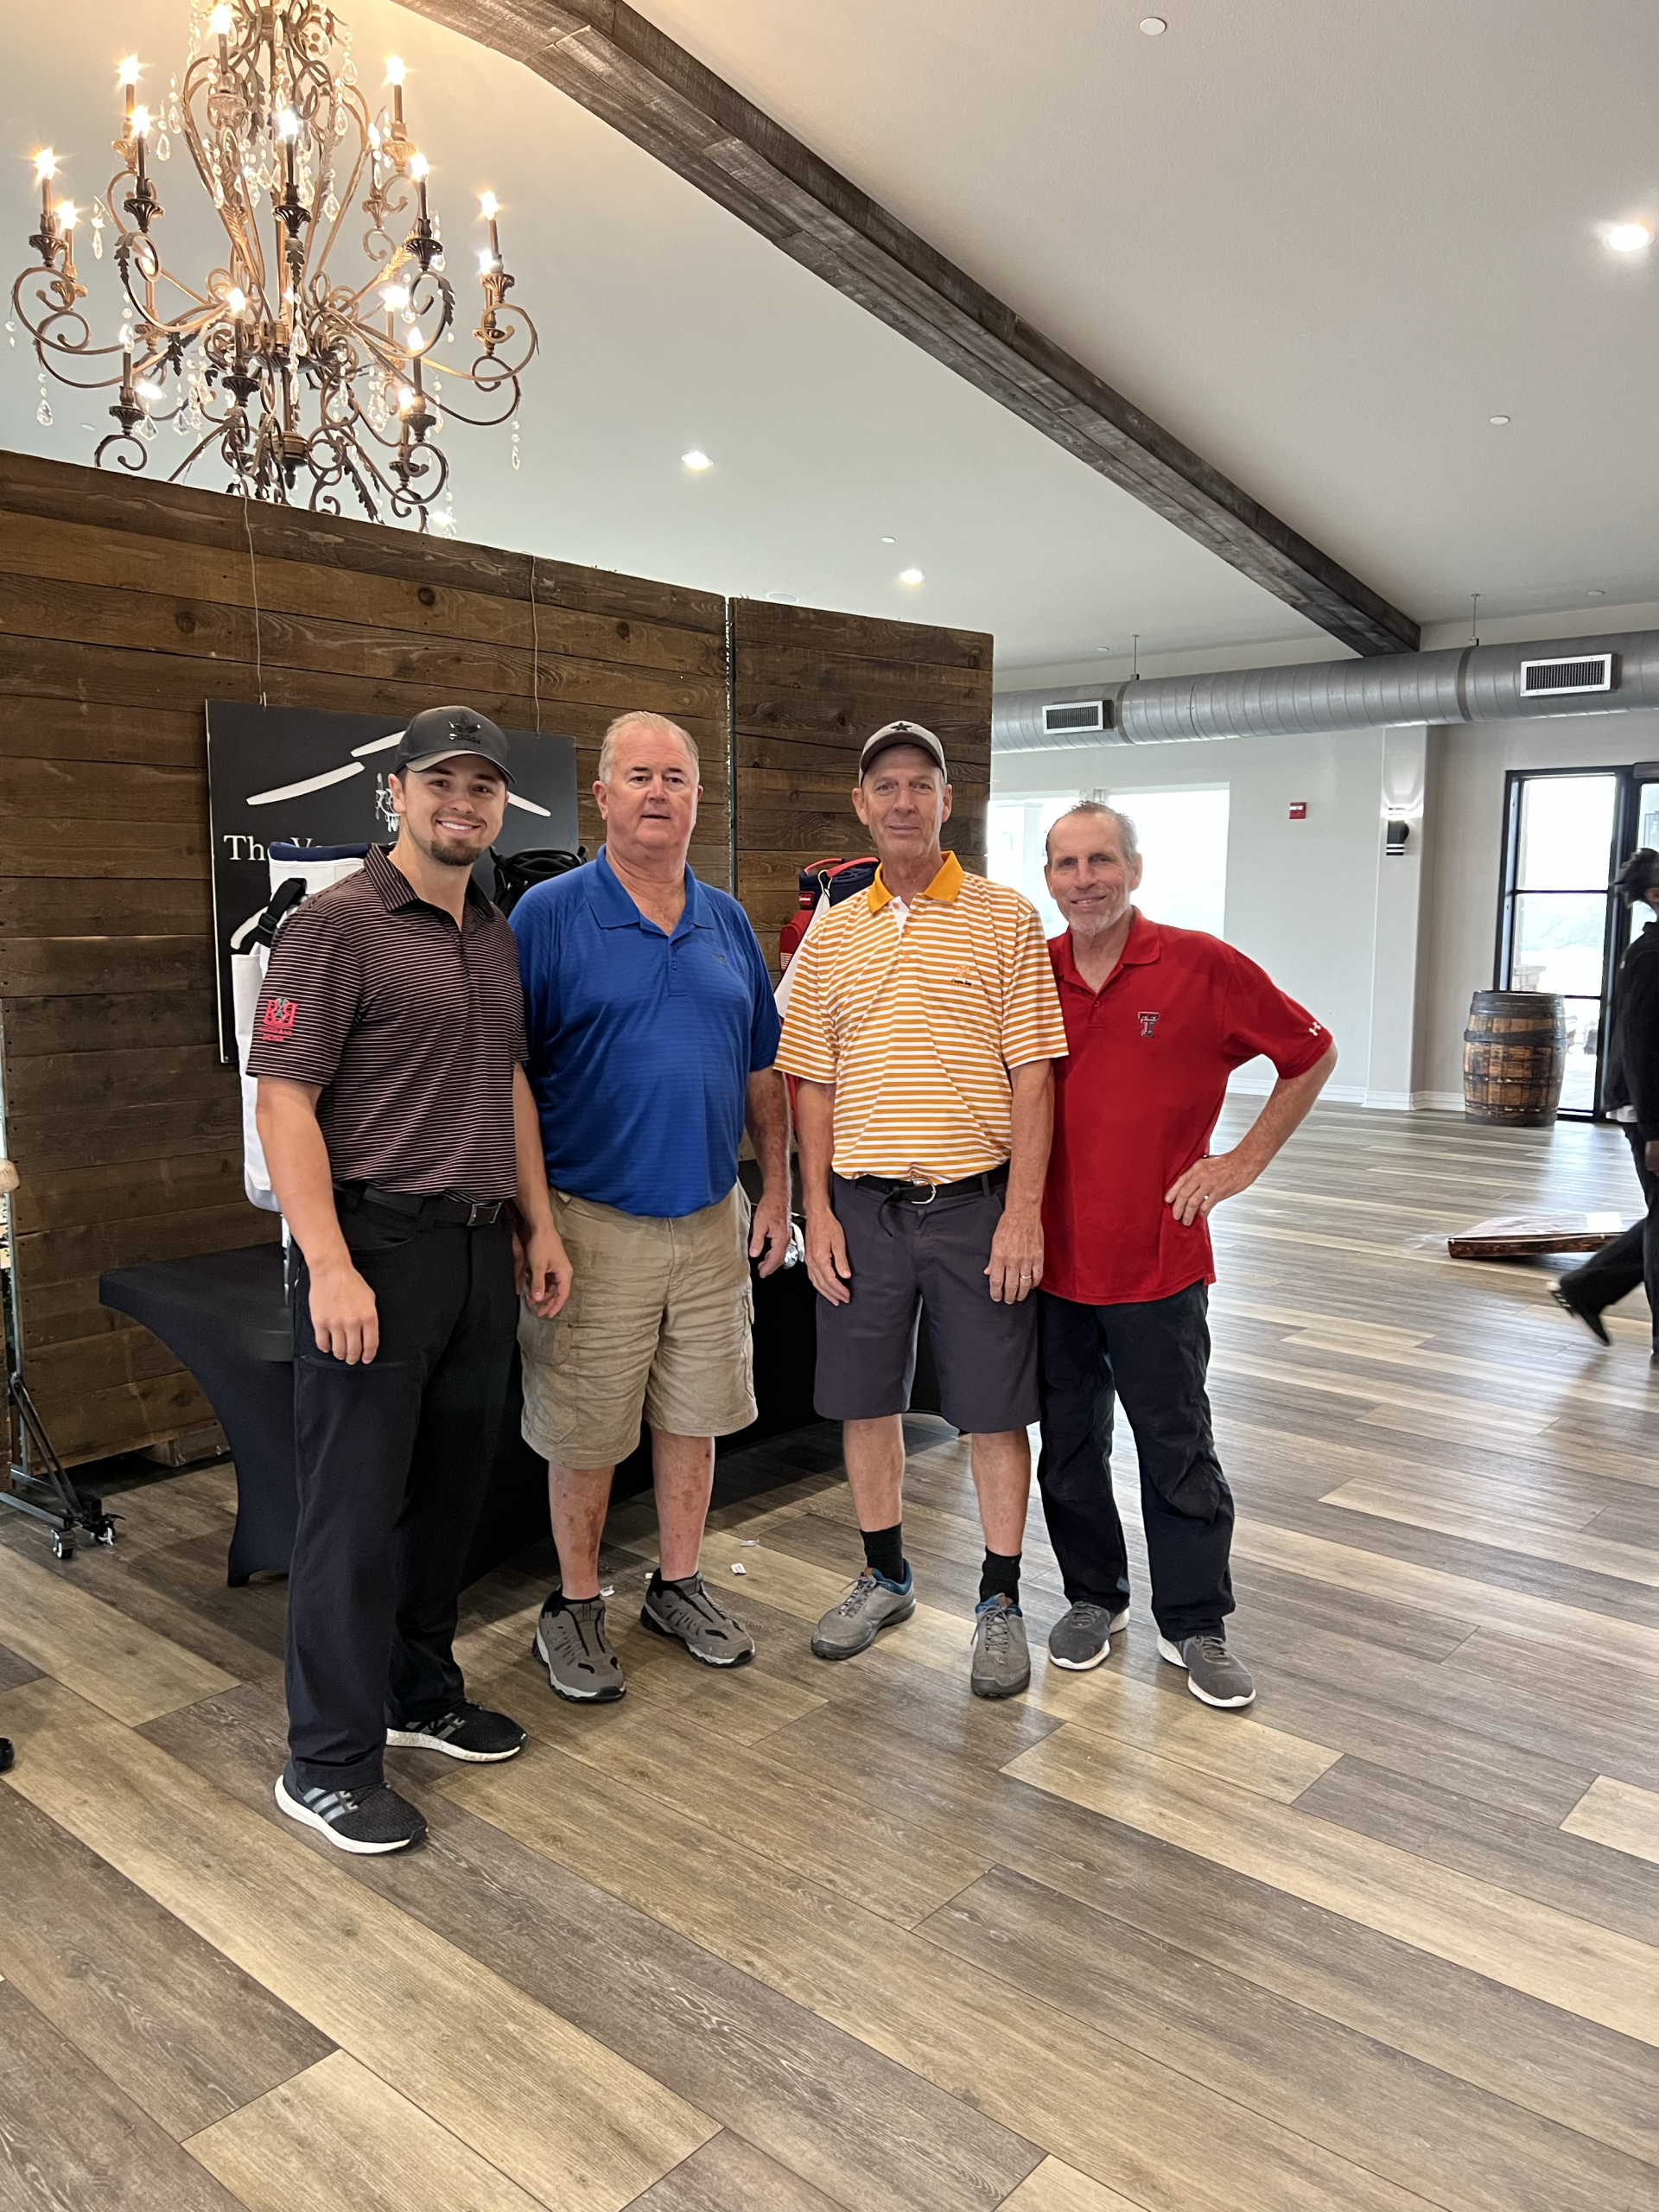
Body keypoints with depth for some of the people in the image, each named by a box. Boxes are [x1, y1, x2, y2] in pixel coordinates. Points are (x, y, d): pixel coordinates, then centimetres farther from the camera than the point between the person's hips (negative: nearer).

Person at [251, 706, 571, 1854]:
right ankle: (329, 1761, 15)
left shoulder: (497, 934, 13)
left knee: (451, 1489, 16)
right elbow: (285, 1102, -14)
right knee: (357, 1507, 1)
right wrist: (330, 1266, -21)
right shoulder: (339, 923, -10)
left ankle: (420, 1692, 33)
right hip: (378, 1245, -7)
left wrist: (539, 1225, 14)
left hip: (481, 1247, 7)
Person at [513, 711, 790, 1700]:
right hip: (593, 1224, -4)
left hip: (712, 1221, 5)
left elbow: (763, 1070, 14)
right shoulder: (548, 915, -7)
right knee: (585, 1433, 8)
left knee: (694, 1415, 15)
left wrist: (776, 1190, 10)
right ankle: (576, 1605, 27)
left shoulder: (728, 922, 8)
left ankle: (680, 1584, 34)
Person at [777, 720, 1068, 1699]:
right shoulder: (830, 935, 8)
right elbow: (813, 1083, 9)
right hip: (863, 1204, 4)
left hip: (975, 1202, -3)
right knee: (864, 1400, 12)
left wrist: (1023, 1212, -12)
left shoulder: (1006, 919, -2)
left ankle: (1002, 1601, 22)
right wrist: (818, 1210, 2)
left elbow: (1033, 1075, -5)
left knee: (994, 1409, 5)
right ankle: (886, 1576, 32)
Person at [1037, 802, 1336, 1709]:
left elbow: (1312, 1054, 3)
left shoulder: (1202, 967, -7)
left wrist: (1245, 1161, -1)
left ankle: (1194, 1624, 24)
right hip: (1052, 1257, 3)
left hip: (1157, 1260, -3)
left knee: (1178, 1450, 8)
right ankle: (1092, 1597, 33)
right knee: (1069, 1445, 15)